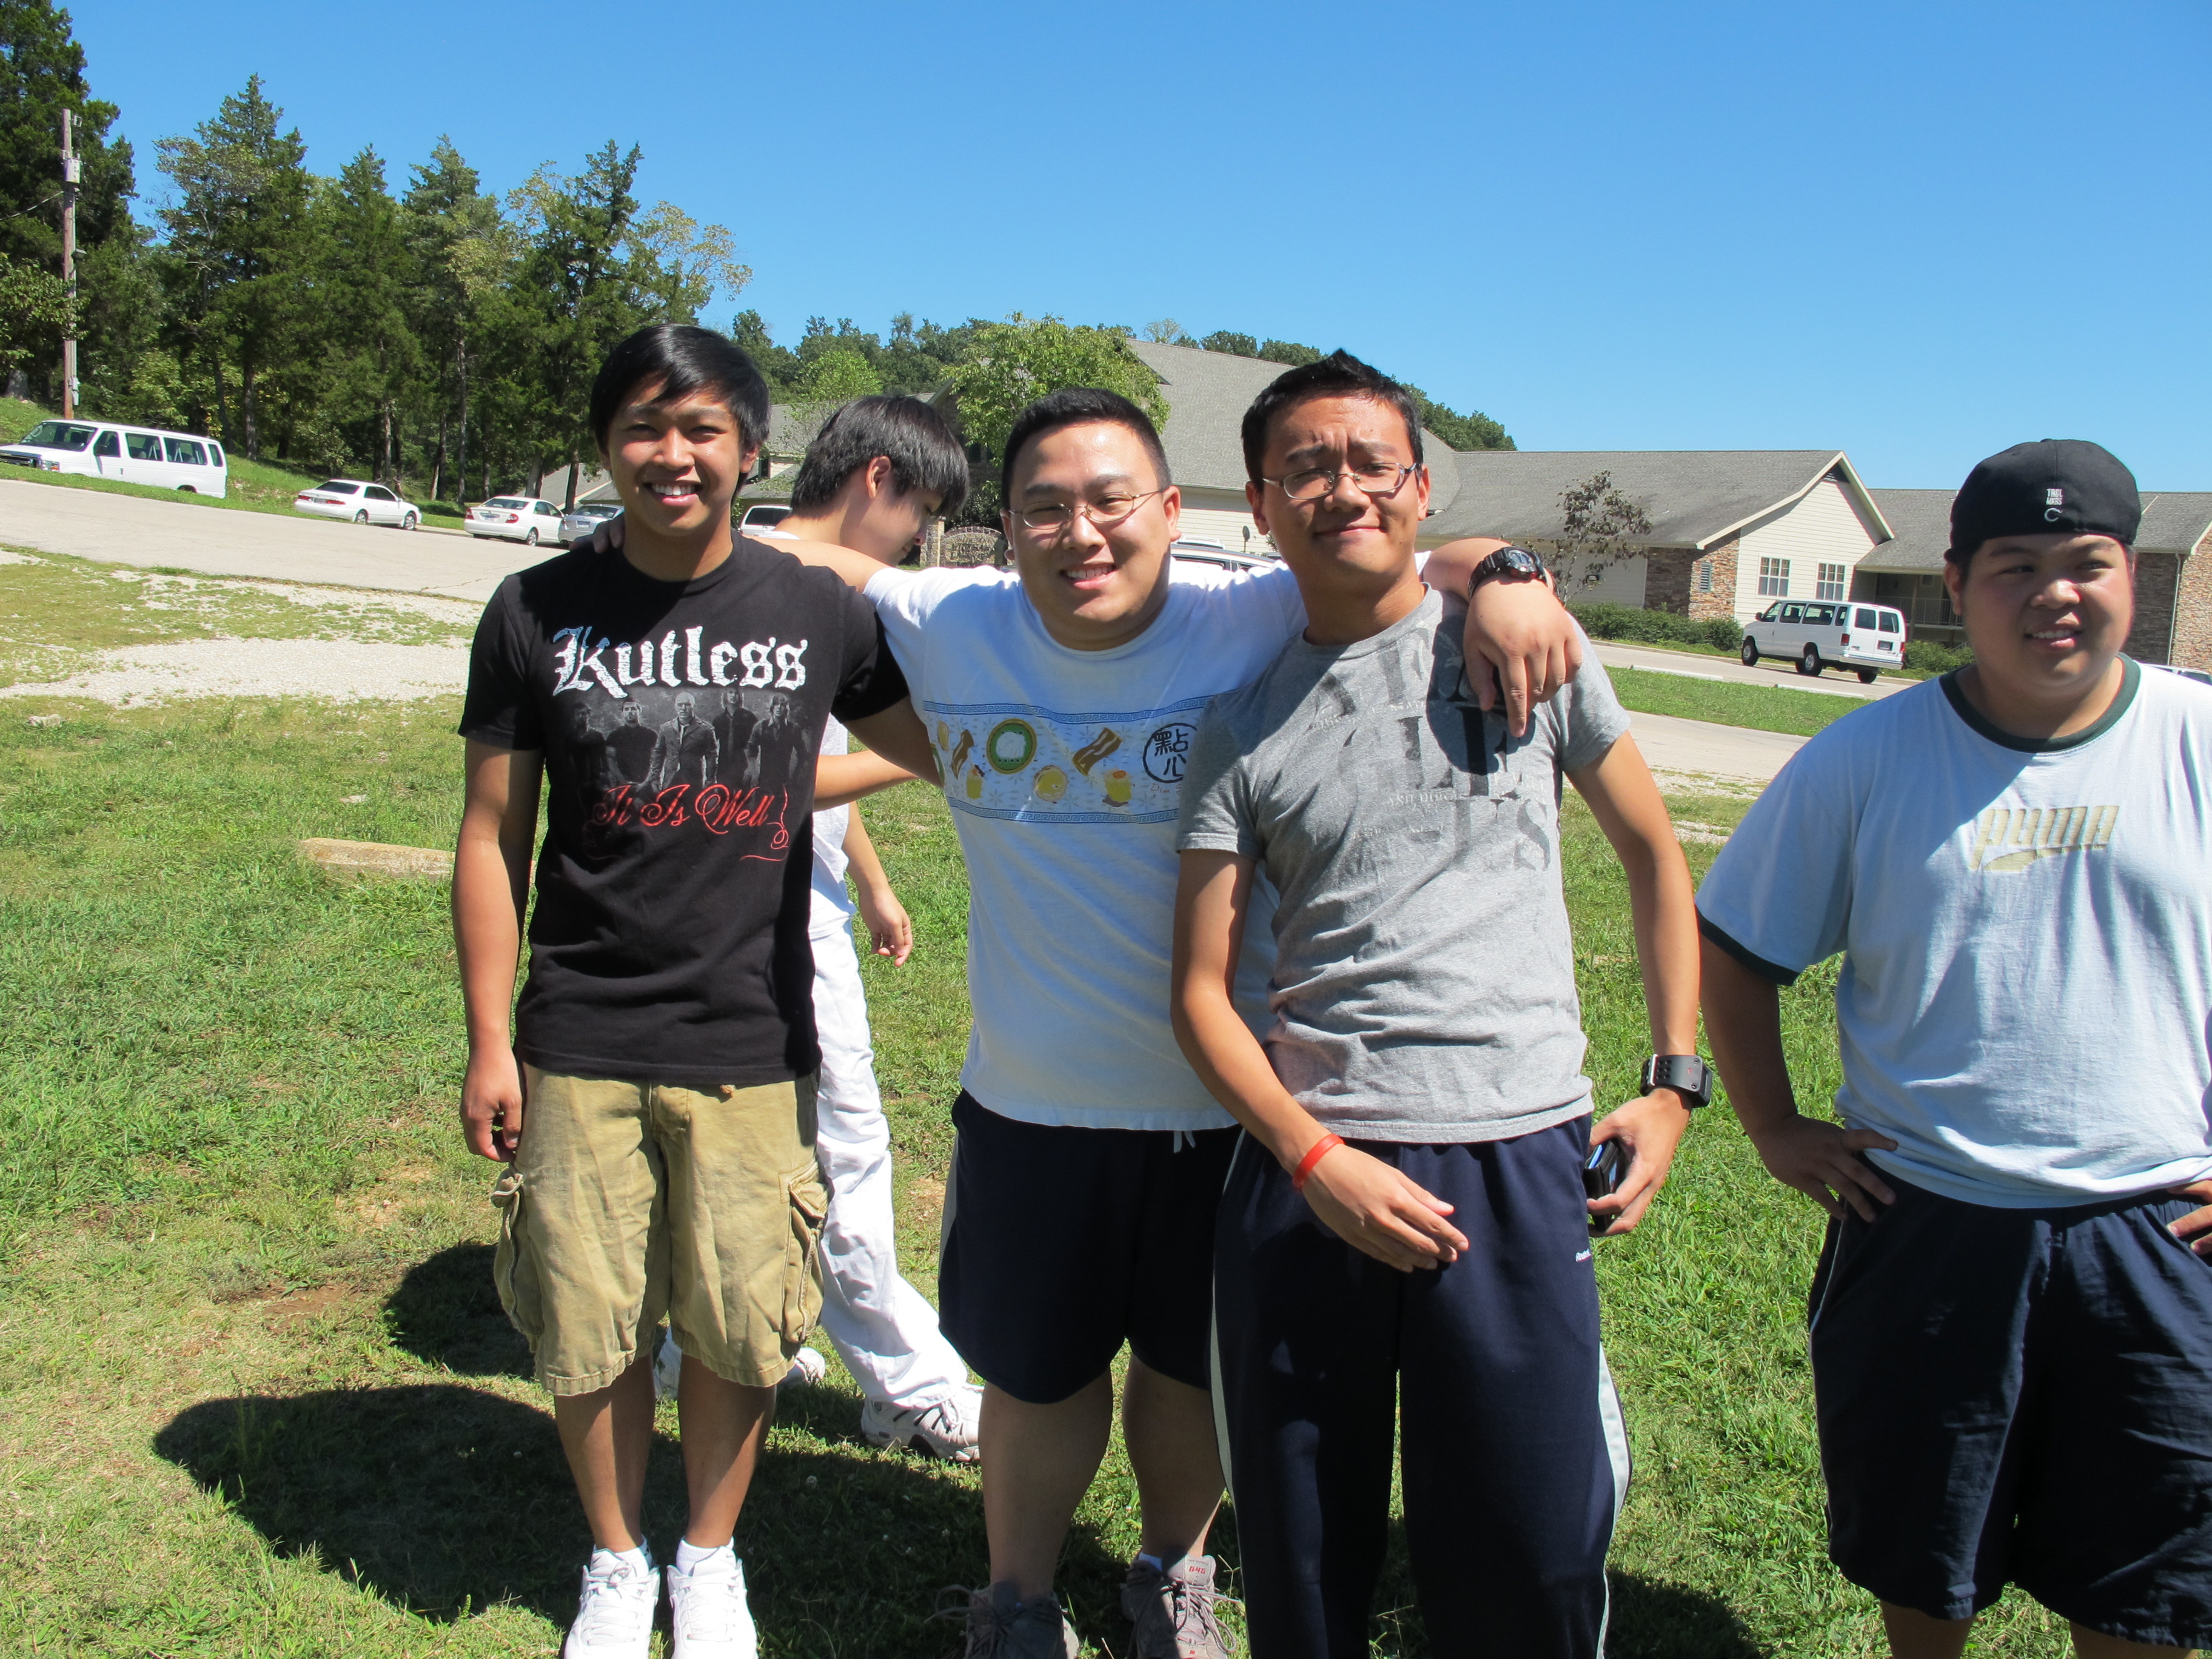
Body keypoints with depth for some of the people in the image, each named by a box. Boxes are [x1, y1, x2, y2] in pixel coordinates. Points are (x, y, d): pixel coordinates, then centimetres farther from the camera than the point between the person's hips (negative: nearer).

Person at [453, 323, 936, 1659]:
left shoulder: (819, 609, -1)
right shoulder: (539, 614, -1)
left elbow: (946, 750, 11)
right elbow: (494, 834, 2)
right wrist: (490, 1042, 1)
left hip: (752, 1048, 0)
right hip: (581, 1046, 0)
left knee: (737, 1329, 9)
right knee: (589, 1330, 10)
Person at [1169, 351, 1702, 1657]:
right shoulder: (1242, 729, 5)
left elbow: (1654, 850, 14)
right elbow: (1204, 991, 3)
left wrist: (1676, 1081, 7)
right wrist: (1315, 1159, -11)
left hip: (1518, 1161, -1)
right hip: (1305, 1169, 1)